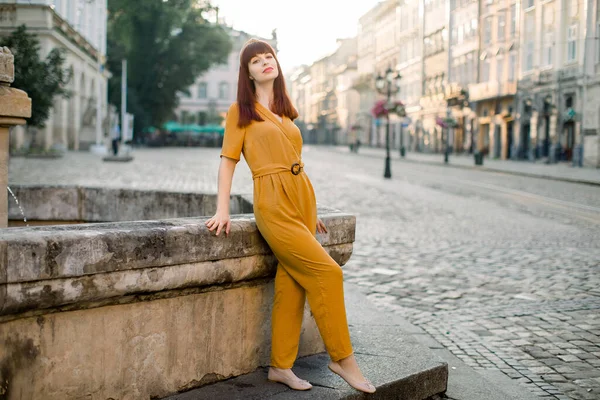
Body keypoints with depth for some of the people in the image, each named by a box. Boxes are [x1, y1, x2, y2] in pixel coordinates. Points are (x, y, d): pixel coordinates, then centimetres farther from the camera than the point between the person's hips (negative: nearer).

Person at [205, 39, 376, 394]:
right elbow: (228, 160, -2)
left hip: (302, 198, 6)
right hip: (273, 204, -6)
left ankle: (281, 366, 11)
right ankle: (342, 357, -3)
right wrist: (223, 210, -11)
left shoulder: (286, 110, 18)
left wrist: (311, 209, 19)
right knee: (327, 272, -13)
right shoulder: (241, 111, 2)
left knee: (291, 285, 3)